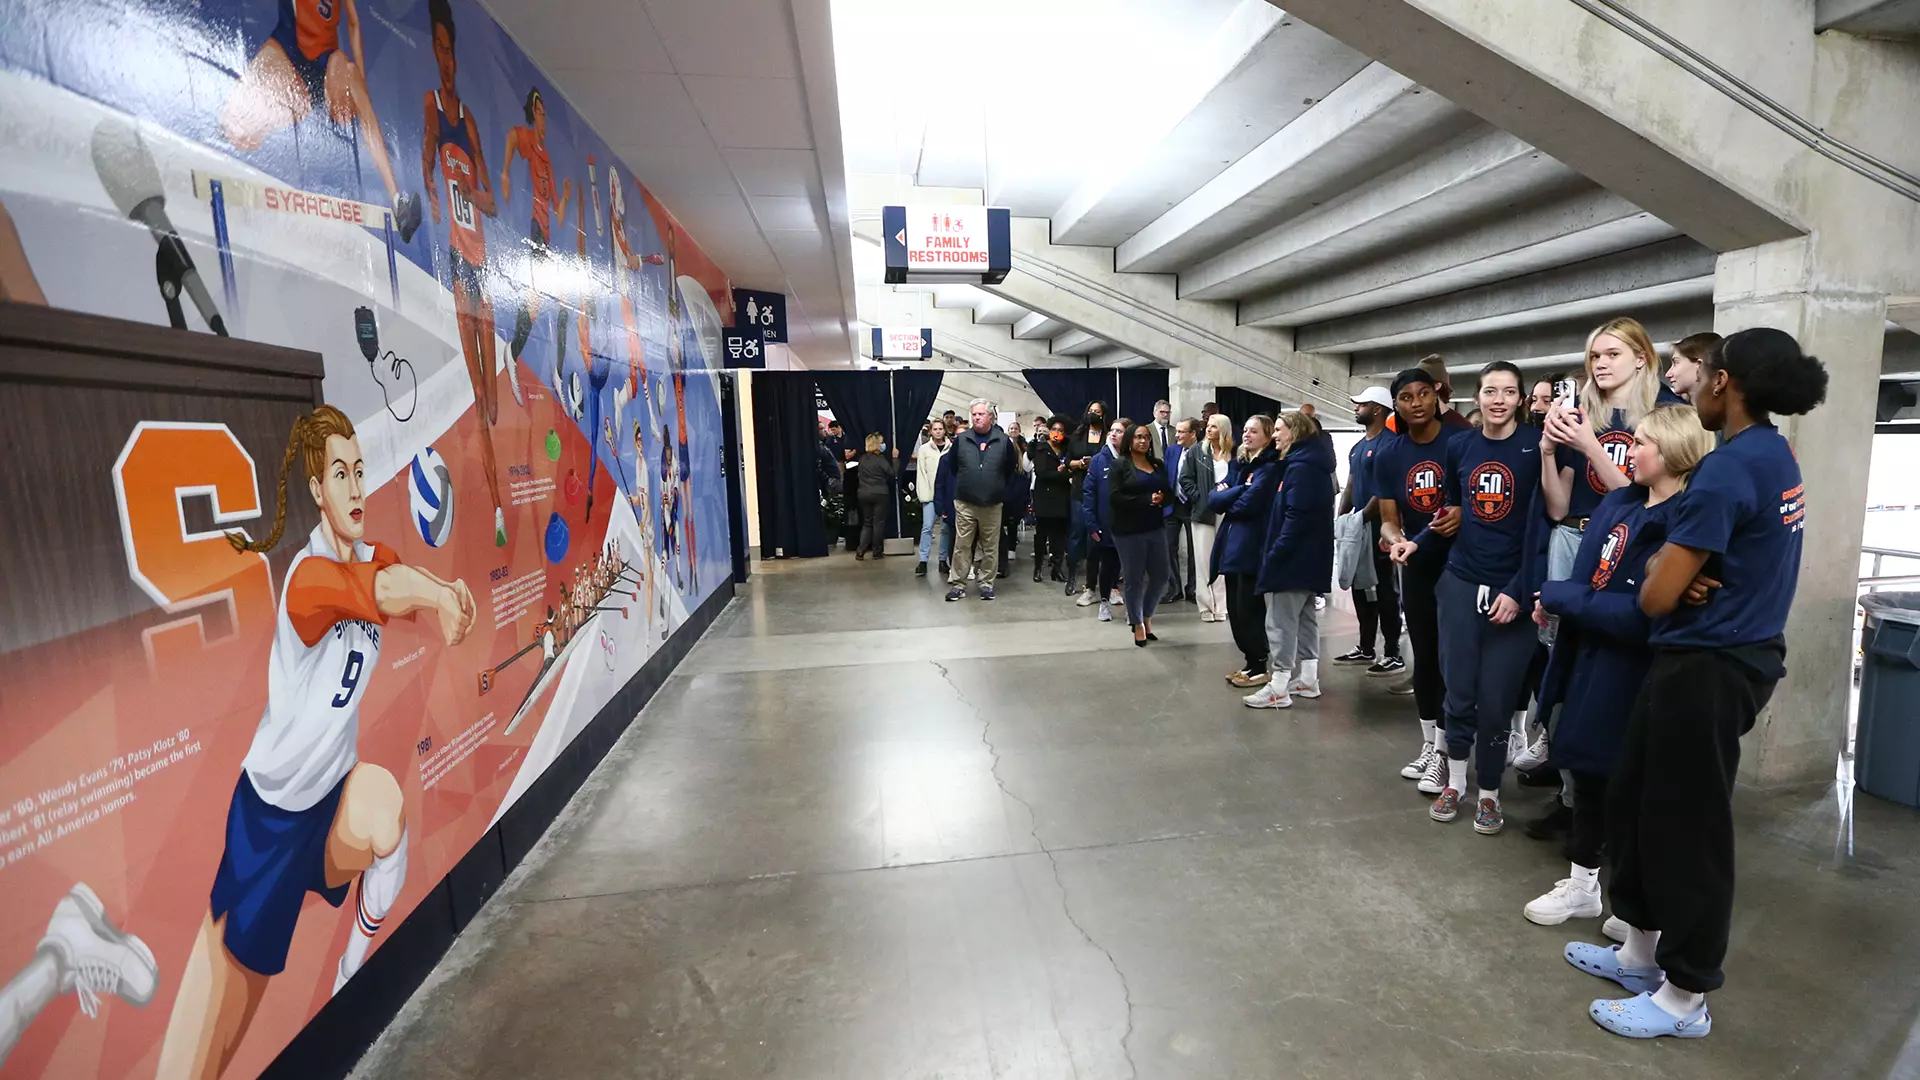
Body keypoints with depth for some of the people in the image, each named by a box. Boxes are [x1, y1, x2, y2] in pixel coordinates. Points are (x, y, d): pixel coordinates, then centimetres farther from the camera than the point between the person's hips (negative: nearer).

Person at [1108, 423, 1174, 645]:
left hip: (1156, 527, 5)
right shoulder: (1119, 465, -4)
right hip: (1128, 530, -5)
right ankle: (1137, 624, 19)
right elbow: (1115, 497, -14)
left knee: (1160, 575, 6)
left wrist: (1161, 499, -14)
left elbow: (1169, 493, 10)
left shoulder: (1158, 464, 12)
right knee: (1133, 578, 3)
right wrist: (1147, 500, -18)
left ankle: (1147, 617, 27)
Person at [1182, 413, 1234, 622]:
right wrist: (1200, 497, -9)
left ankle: (1223, 606, 10)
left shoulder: (1234, 454, 3)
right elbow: (1185, 479, 1)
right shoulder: (1196, 451, 4)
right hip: (1203, 511, 0)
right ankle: (1206, 606, 7)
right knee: (1204, 559, 2)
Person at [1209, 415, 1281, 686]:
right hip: (1231, 545, 8)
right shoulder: (1238, 464, 17)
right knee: (1235, 609, 12)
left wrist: (1226, 500, 0)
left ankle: (1259, 668, 10)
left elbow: (1247, 504, -19)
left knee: (1249, 609, -2)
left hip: (1252, 548, -8)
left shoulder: (1270, 468, -9)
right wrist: (1237, 491, -11)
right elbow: (1213, 498, 7)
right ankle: (1250, 662, 24)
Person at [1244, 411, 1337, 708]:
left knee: (1280, 622, -6)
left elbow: (1295, 516, -24)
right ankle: (1308, 680, 23)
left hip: (1293, 557, -11)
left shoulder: (1300, 466, -17)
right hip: (1310, 557, 11)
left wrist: (1275, 552, -22)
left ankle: (1278, 688, -3)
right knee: (1305, 619, 16)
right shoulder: (1312, 462, 16)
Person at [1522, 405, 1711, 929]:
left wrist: (1560, 596, -17)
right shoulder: (1619, 502, 6)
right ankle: (1583, 884, 34)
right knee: (1587, 771, 17)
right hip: (1589, 658, 8)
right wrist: (1557, 600, -5)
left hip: (1632, 675, -8)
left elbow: (1640, 615, -25)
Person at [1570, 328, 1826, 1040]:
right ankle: (1642, 953, 32)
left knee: (1687, 824, 3)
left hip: (1707, 667, -10)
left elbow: (1655, 597, -22)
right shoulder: (1777, 457, 10)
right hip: (1738, 655, 10)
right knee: (1634, 798, 18)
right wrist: (1679, 570, -3)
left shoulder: (1729, 468, -21)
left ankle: (1685, 997, 20)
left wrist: (1659, 569, 2)